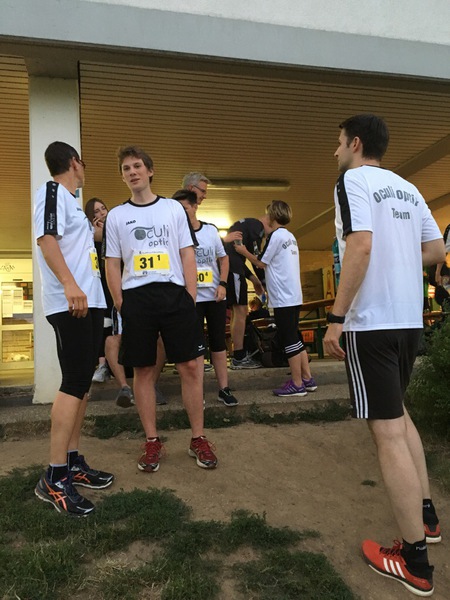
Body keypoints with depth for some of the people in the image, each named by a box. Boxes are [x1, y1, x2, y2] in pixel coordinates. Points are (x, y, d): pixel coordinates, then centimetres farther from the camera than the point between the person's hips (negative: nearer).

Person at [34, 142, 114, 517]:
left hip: (90, 301, 10)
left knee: (82, 381, 10)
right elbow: (47, 239, -19)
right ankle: (54, 478, -6)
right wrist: (69, 284, -29)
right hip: (70, 303, -10)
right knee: (74, 382, -12)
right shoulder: (52, 191, -4)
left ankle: (73, 462, 19)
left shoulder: (71, 201, 24)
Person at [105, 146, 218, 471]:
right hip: (135, 298, 1)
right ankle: (152, 441, 18)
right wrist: (121, 304, 0)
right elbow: (113, 264, 11)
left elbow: (188, 255, 7)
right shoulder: (116, 215, 12)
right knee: (144, 371, 5)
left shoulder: (174, 208, 11)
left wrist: (190, 297, -3)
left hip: (175, 295, 0)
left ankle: (198, 439, 13)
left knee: (190, 366, -1)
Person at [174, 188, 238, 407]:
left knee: (218, 341, 8)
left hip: (215, 296, 3)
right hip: (191, 297, -3)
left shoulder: (211, 230, 4)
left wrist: (223, 284, 0)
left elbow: (223, 258, 11)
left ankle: (224, 389, 18)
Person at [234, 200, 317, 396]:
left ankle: (297, 384, 2)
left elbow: (261, 263, -5)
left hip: (283, 298, -9)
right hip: (294, 295, 9)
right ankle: (307, 379, 19)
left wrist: (244, 252, 9)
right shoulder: (289, 236, 15)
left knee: (288, 339, -4)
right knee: (295, 338, 14)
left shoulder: (276, 235, -10)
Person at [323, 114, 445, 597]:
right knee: (397, 413, 23)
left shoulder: (353, 180, -7)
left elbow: (360, 246, -21)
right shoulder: (408, 188, 16)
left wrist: (336, 316, -19)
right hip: (409, 318, 9)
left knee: (386, 430, -2)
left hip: (370, 322, -8)